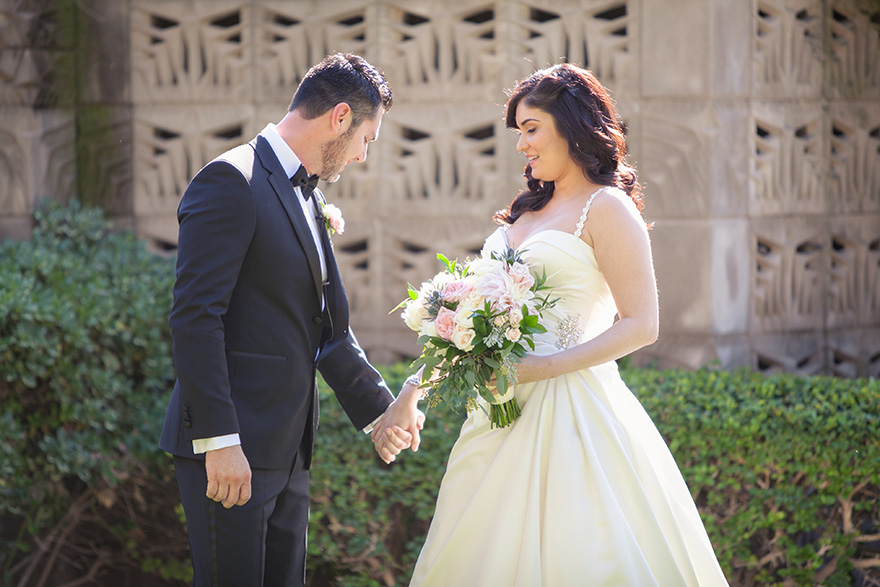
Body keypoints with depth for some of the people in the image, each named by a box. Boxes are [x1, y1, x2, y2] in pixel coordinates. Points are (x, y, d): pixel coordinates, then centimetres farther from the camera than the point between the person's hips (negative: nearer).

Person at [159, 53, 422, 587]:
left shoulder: (309, 197, 18)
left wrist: (379, 411, 25)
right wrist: (219, 441, -22)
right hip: (231, 447, -9)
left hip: (288, 451, 9)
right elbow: (195, 316, -19)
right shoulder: (231, 181, -12)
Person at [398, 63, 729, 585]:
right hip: (506, 405, 8)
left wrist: (543, 368, -19)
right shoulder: (530, 209, 16)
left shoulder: (606, 208, -8)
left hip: (568, 406, -8)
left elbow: (642, 325, -14)